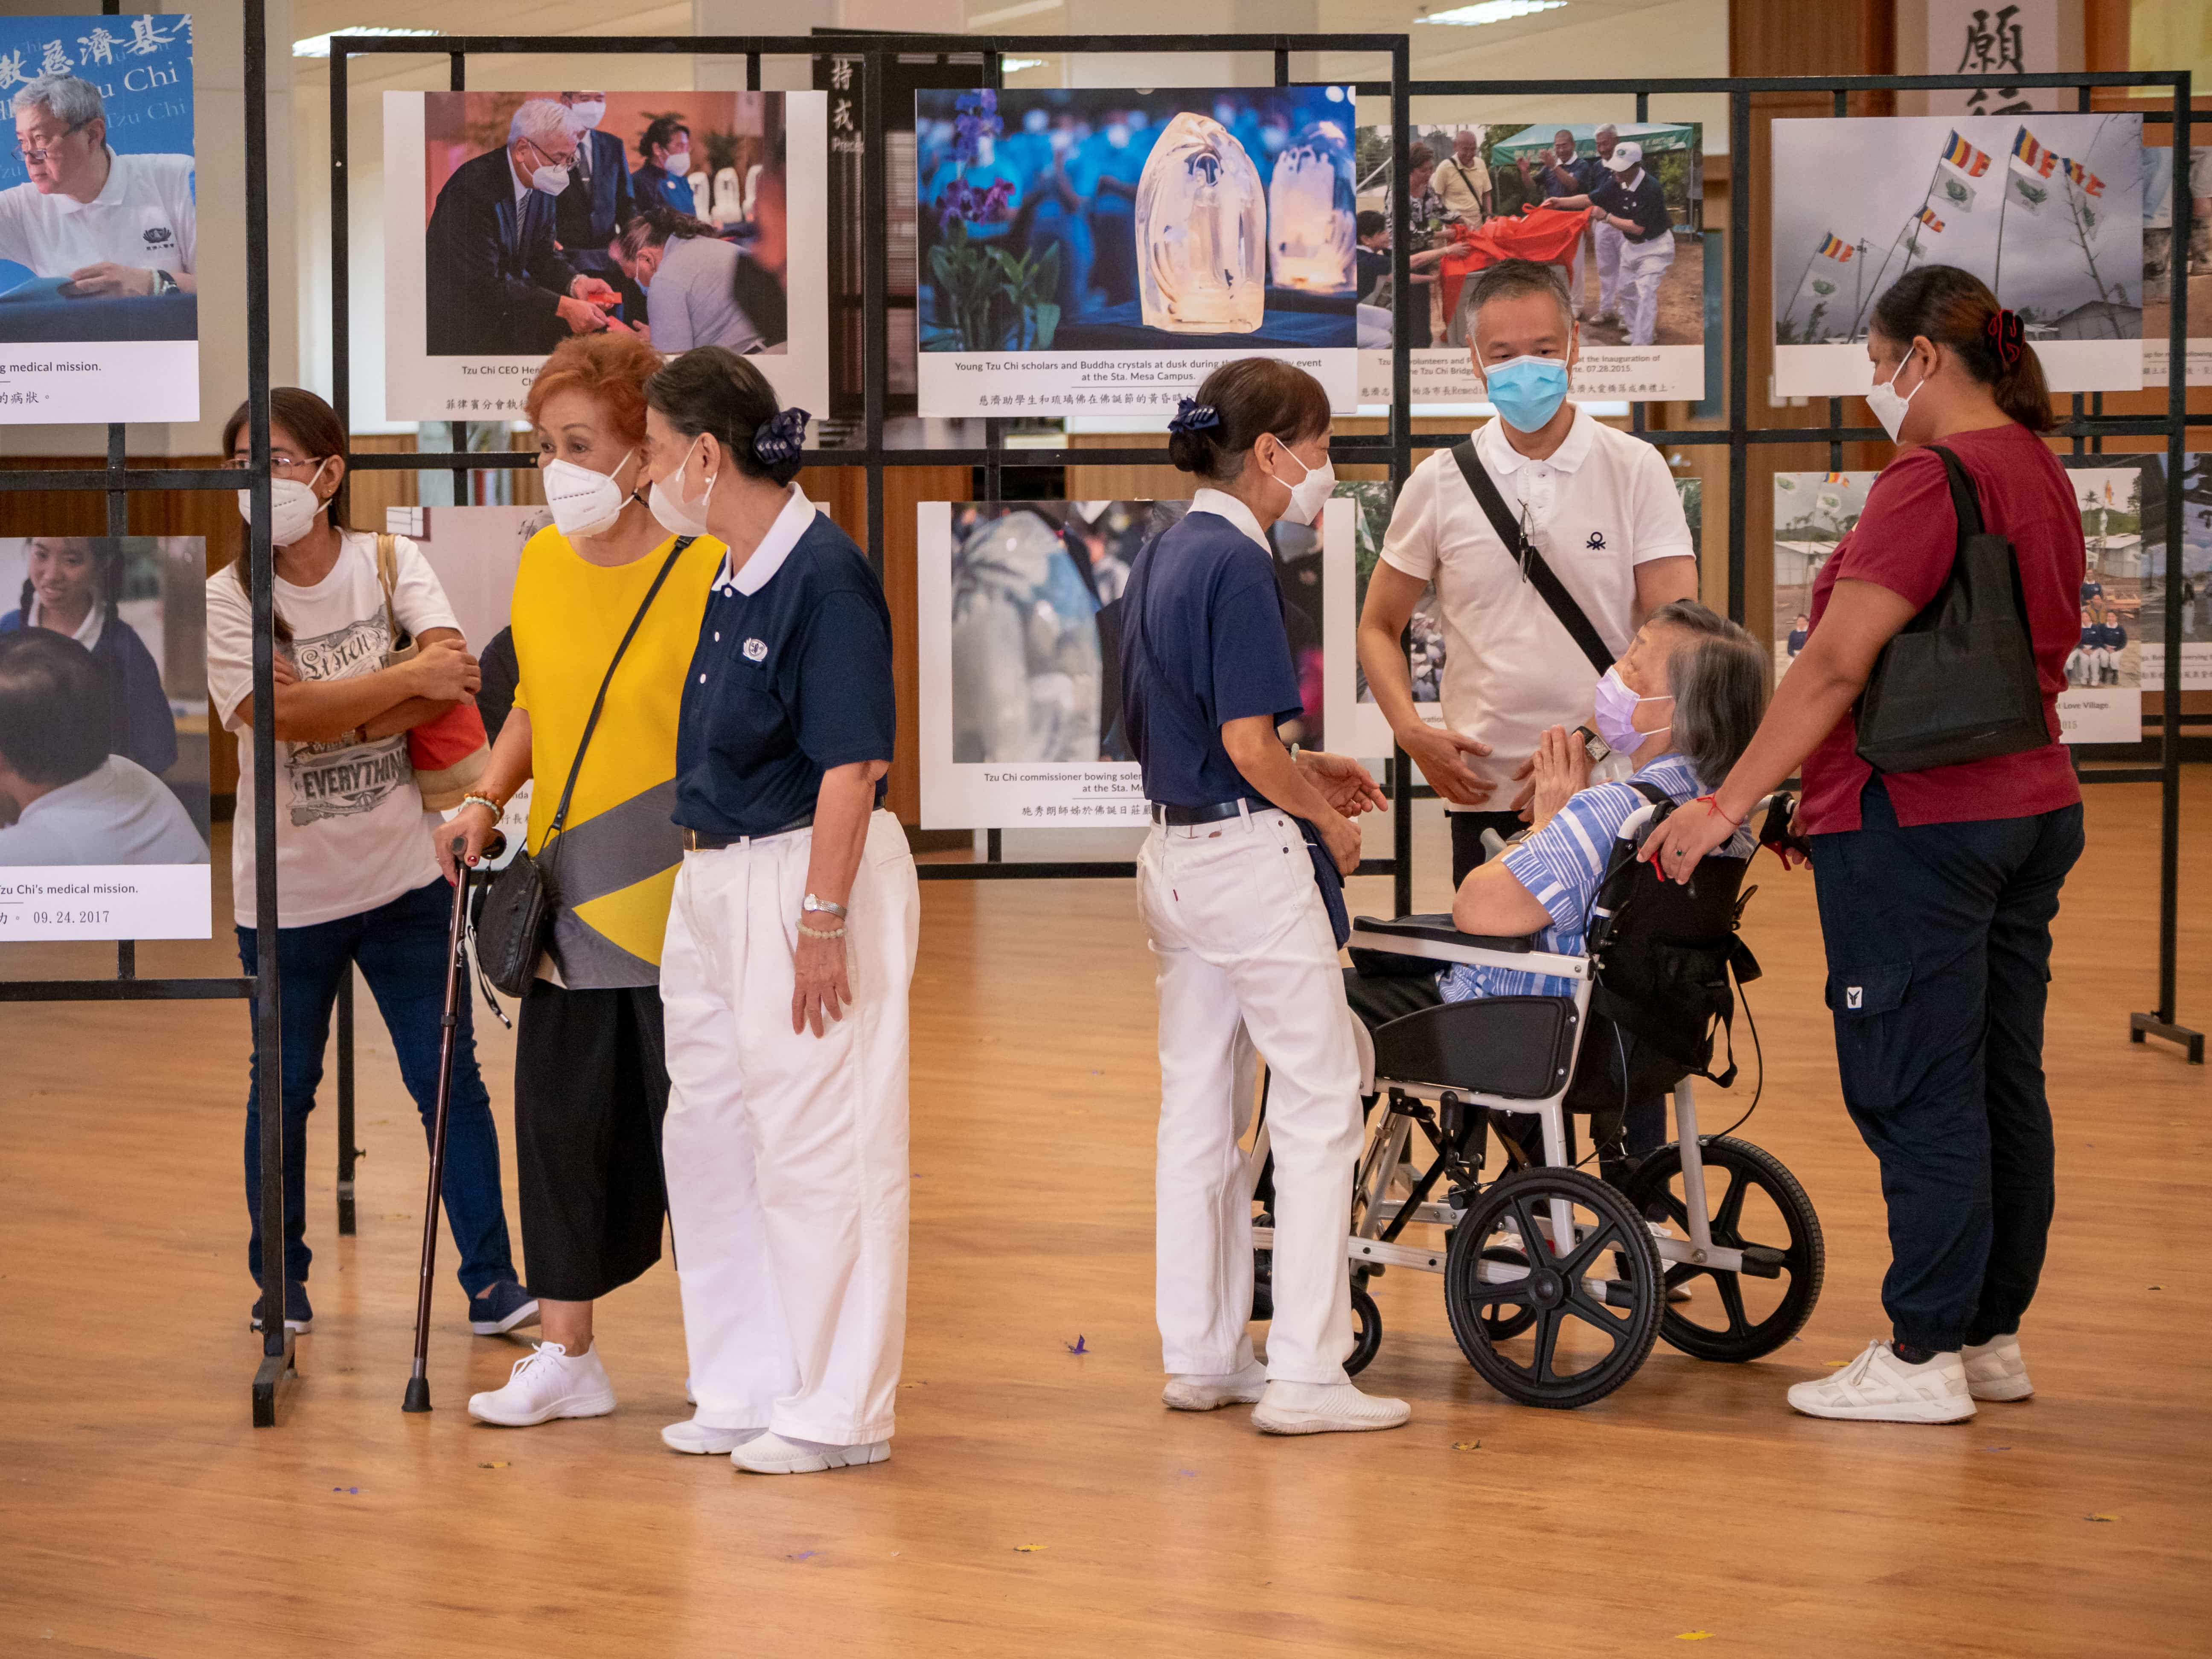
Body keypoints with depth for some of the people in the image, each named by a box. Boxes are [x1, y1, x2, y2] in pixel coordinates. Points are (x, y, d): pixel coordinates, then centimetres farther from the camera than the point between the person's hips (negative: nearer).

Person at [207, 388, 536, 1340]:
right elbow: (285, 714, -21)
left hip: (403, 875, 1)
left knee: (448, 1076, -1)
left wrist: (334, 712, -20)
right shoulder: (228, 599, -6)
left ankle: (491, 1282, 3)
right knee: (283, 1088, 10)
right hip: (287, 889, -1)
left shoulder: (391, 562, 0)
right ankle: (280, 1280, 25)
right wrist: (410, 679, -21)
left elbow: (453, 683, -14)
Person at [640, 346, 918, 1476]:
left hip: (807, 878, -10)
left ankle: (839, 1412, 4)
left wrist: (822, 920, -22)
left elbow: (850, 768, -19)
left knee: (817, 1142, -4)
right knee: (709, 1135, 15)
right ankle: (750, 1390, 26)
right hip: (714, 880, 10)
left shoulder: (825, 576, -16)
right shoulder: (733, 578, 11)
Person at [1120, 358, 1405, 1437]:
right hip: (1249, 853, -9)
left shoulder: (1162, 559, 11)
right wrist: (1329, 820, -4)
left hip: (1175, 852, 9)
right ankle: (1304, 1375, -5)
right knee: (1318, 1104, -3)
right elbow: (1249, 746, -20)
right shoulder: (1236, 565, -17)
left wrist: (1305, 772, 15)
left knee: (1198, 1106, 13)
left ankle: (1200, 1357, 19)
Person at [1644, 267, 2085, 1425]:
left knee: (1915, 1090, -4)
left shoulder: (1931, 482, -16)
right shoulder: (2039, 475, 13)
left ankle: (1923, 1355, -1)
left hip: (1919, 824, -9)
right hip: (2031, 807, 9)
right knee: (2002, 1081, 12)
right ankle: (1993, 1333, 19)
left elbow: (1836, 666, -20)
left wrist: (1728, 806, -16)